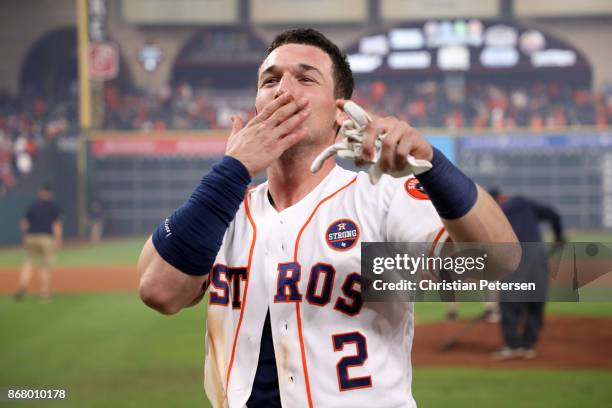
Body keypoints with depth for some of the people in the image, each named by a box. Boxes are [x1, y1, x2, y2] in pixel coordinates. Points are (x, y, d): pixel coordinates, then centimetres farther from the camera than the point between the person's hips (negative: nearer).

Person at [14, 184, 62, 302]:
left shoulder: (32, 205, 11)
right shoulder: (54, 206, 1)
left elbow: (24, 223, 10)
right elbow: (57, 223, -9)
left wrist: (24, 237, 19)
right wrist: (58, 239, -12)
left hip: (31, 238, 3)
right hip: (47, 238, -3)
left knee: (29, 264, 7)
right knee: (45, 266, 4)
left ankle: (22, 286, -14)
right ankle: (45, 293, 4)